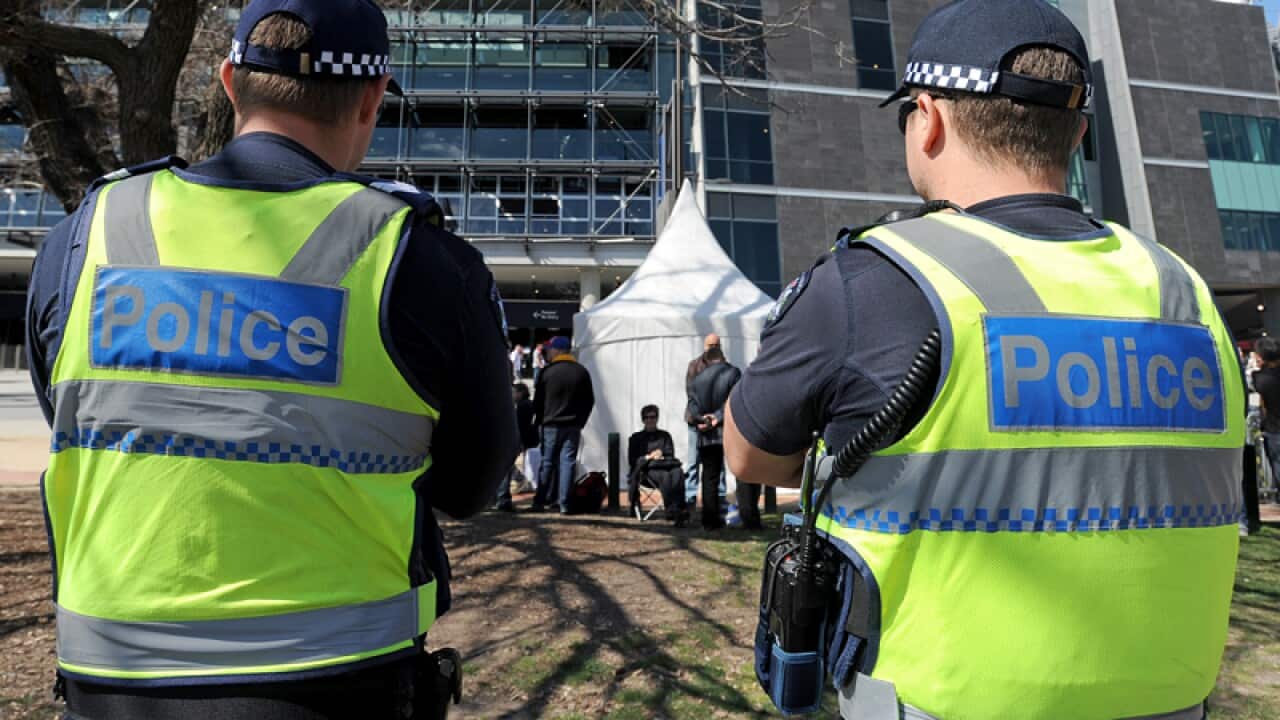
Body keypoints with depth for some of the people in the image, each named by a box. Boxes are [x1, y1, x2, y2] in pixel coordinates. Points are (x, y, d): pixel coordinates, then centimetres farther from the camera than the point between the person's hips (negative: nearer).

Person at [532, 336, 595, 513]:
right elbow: (589, 400, 5)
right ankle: (563, 504, -1)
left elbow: (538, 400, -1)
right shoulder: (582, 372, 2)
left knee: (547, 463, 8)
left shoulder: (547, 372, -6)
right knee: (568, 462, 2)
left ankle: (540, 502, 12)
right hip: (573, 426, 1)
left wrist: (539, 422, 11)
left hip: (551, 425, -1)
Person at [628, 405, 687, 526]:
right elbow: (632, 461, 14)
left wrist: (661, 453, 0)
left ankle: (680, 509, -48)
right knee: (665, 476, -39)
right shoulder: (636, 438, 24)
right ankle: (672, 511, -47)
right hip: (649, 469, -2)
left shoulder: (665, 435, 31)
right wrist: (649, 457, 0)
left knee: (678, 473, -37)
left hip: (667, 465, 2)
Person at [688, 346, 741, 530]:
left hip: (707, 435, 3)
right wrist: (718, 417, -14)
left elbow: (692, 404, 0)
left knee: (709, 477, 9)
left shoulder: (697, 378, 10)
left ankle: (710, 520, 8)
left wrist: (701, 418, -13)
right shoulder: (733, 373, -2)